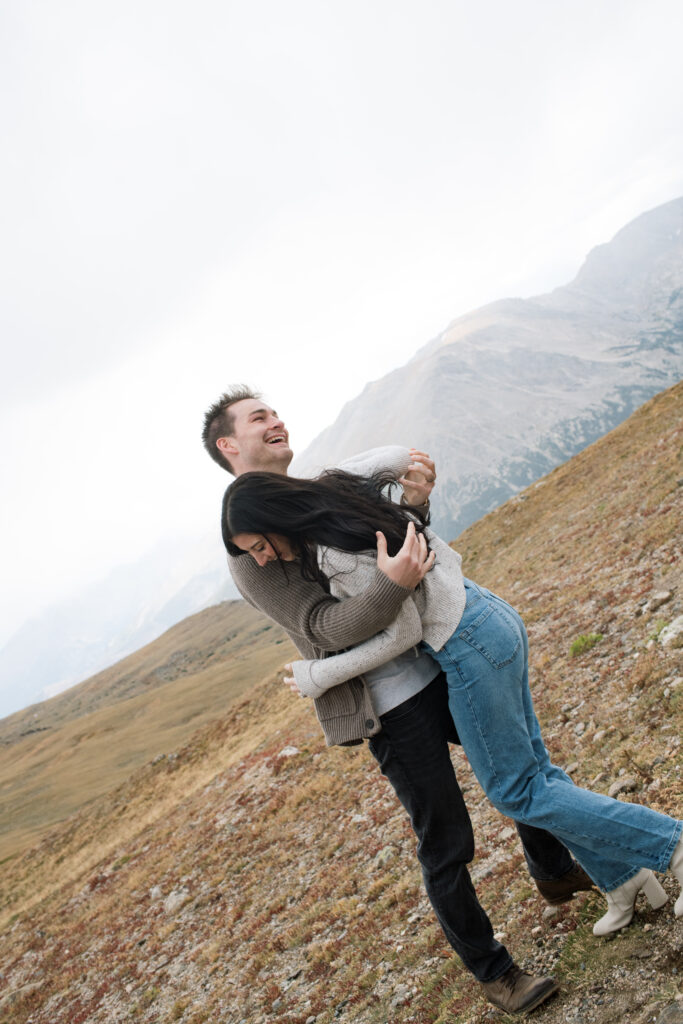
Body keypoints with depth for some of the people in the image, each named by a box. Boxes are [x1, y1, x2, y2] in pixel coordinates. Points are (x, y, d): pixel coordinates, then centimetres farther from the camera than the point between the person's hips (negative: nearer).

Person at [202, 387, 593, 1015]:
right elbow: (329, 628, -21)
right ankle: (493, 972, 27)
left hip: (437, 668, 8)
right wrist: (392, 582, -36)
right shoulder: (251, 550, -14)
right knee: (447, 847, 4)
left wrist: (414, 502, -9)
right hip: (392, 711, -7)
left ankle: (555, 872, 47)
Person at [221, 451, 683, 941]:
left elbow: (404, 633, -17)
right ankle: (623, 878, 31)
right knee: (532, 770, 20)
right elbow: (399, 455, 19)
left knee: (517, 793, 8)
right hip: (494, 618, 10)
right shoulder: (340, 492, 2)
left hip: (470, 650, -10)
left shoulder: (339, 554, -24)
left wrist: (317, 675, -10)